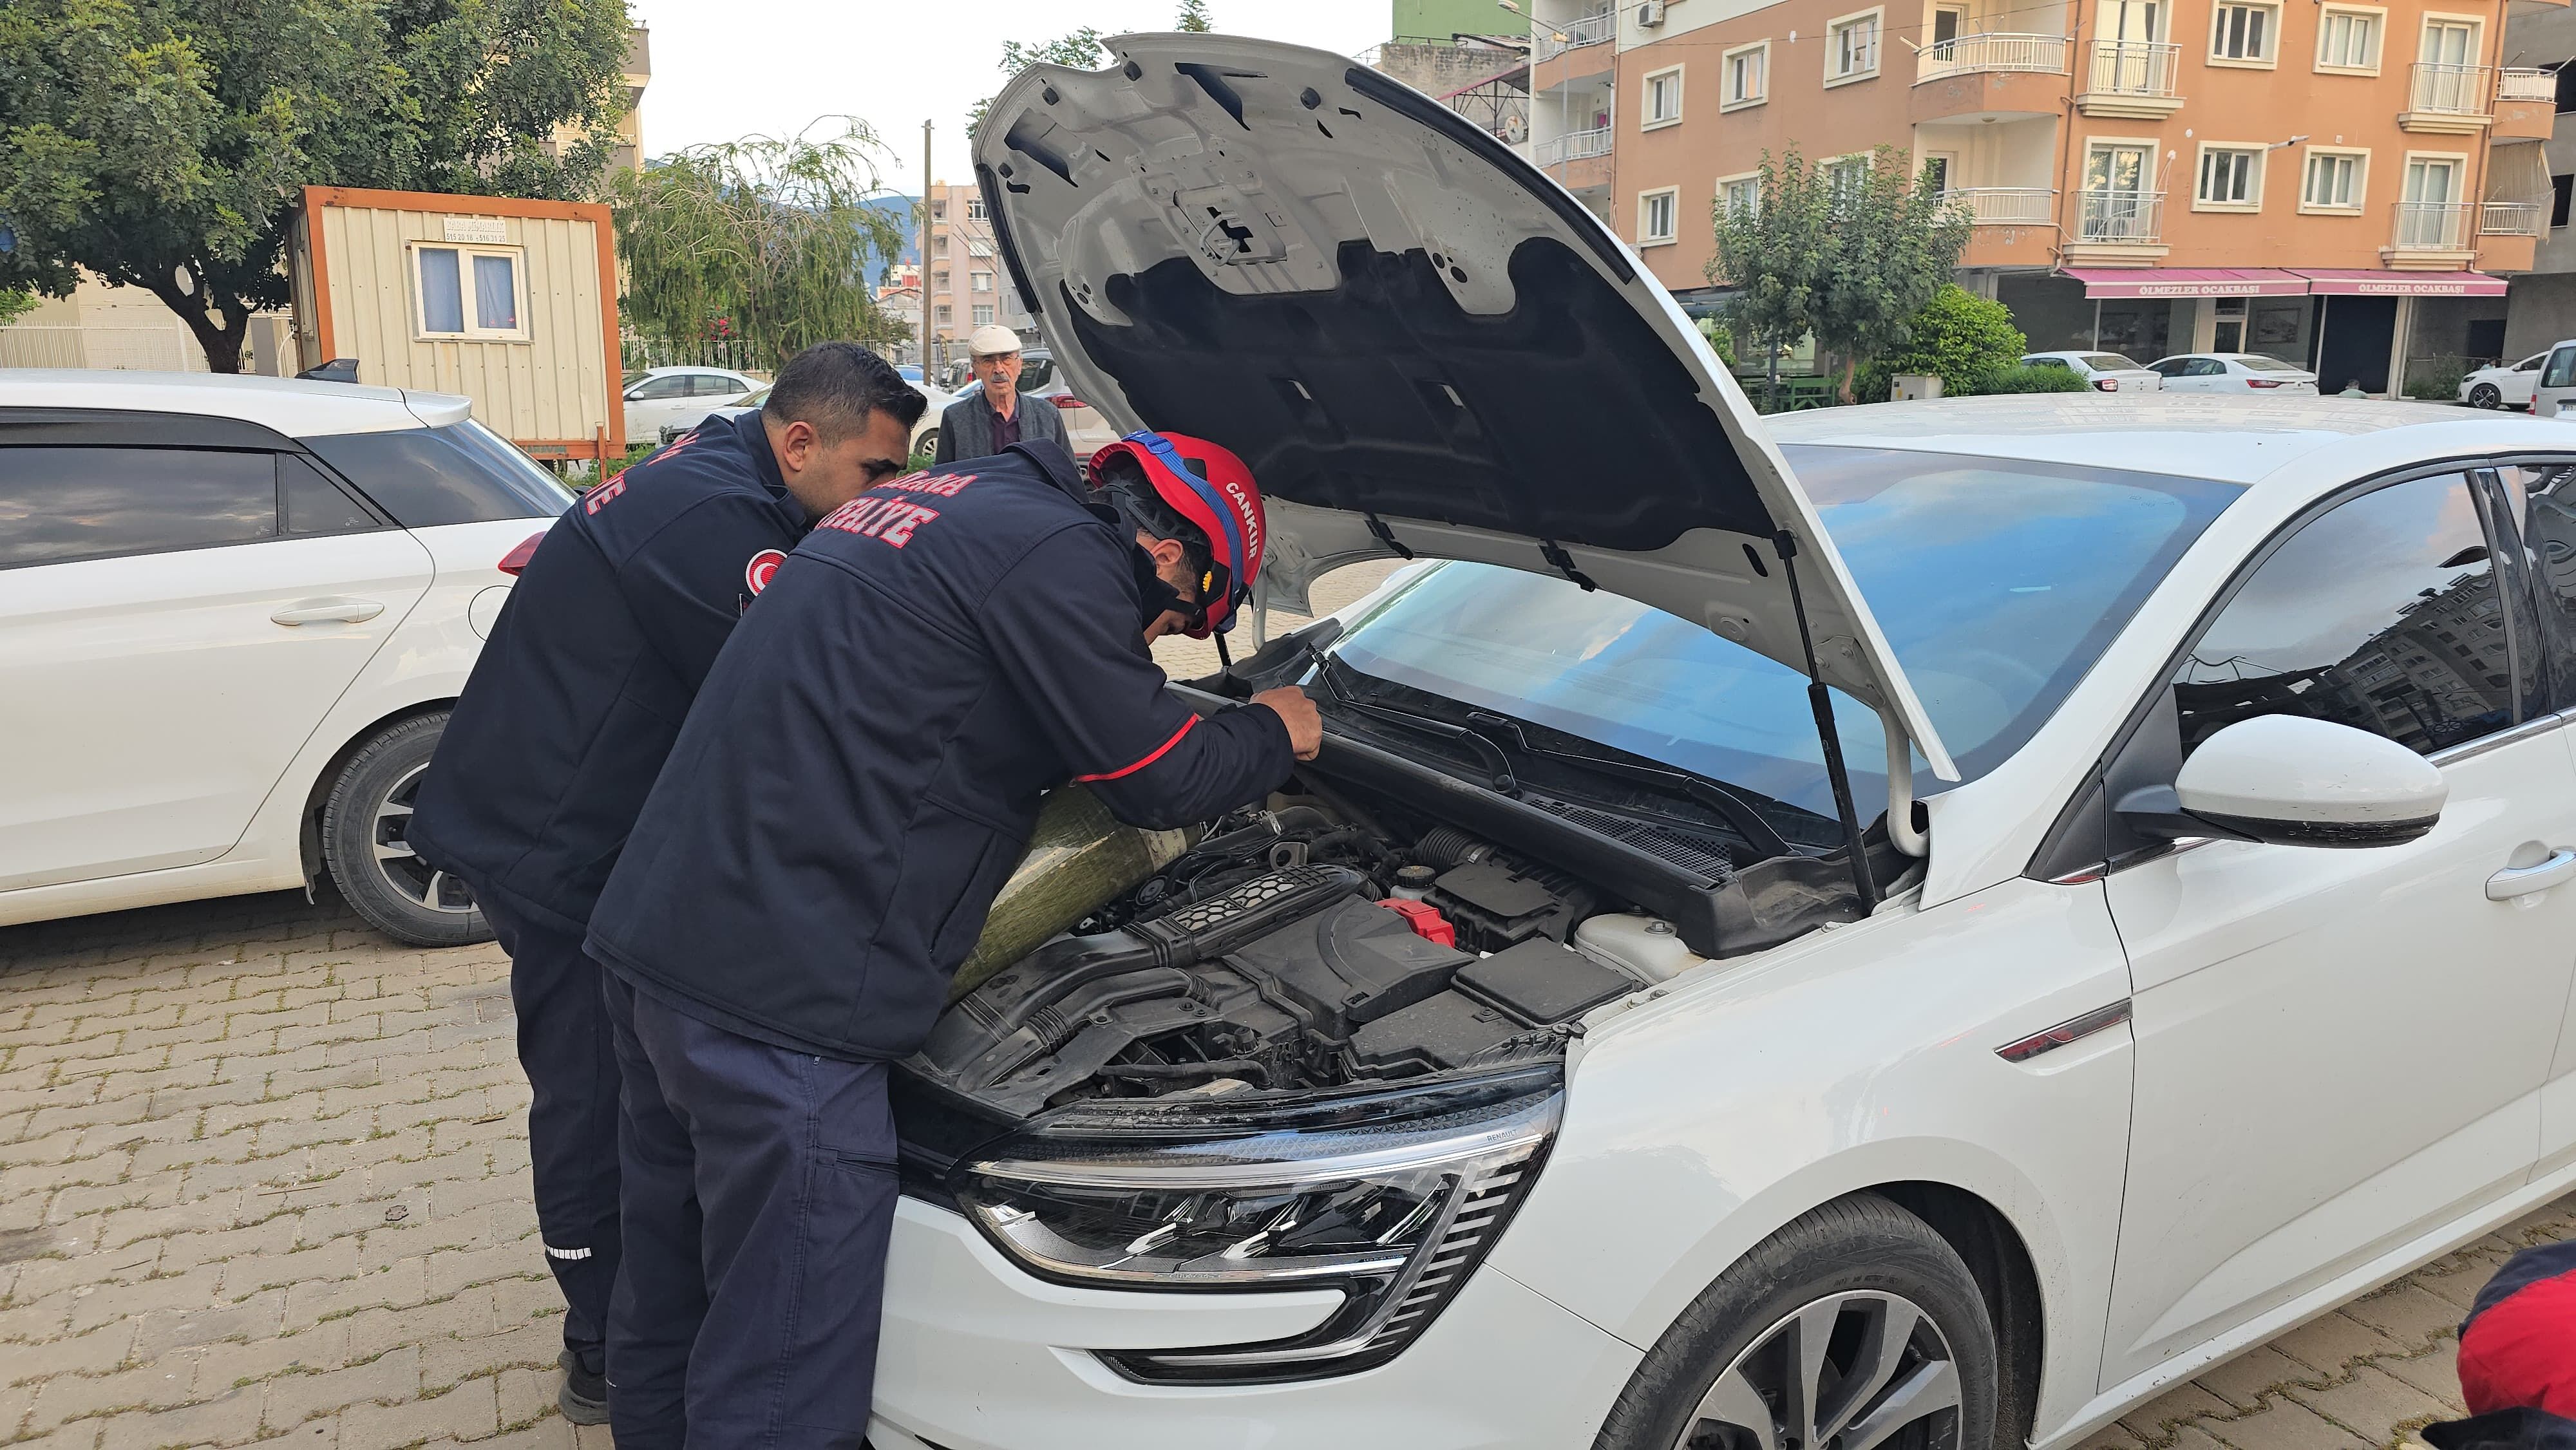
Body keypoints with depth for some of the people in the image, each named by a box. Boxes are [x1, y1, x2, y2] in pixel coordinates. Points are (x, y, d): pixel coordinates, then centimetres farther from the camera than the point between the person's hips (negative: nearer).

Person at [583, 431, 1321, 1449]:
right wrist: (1275, 733, 16)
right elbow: (1159, 781, -4)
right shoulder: (1059, 555, -10)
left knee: (671, 1310, 25)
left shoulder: (935, 501, 20)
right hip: (781, 995, -10)